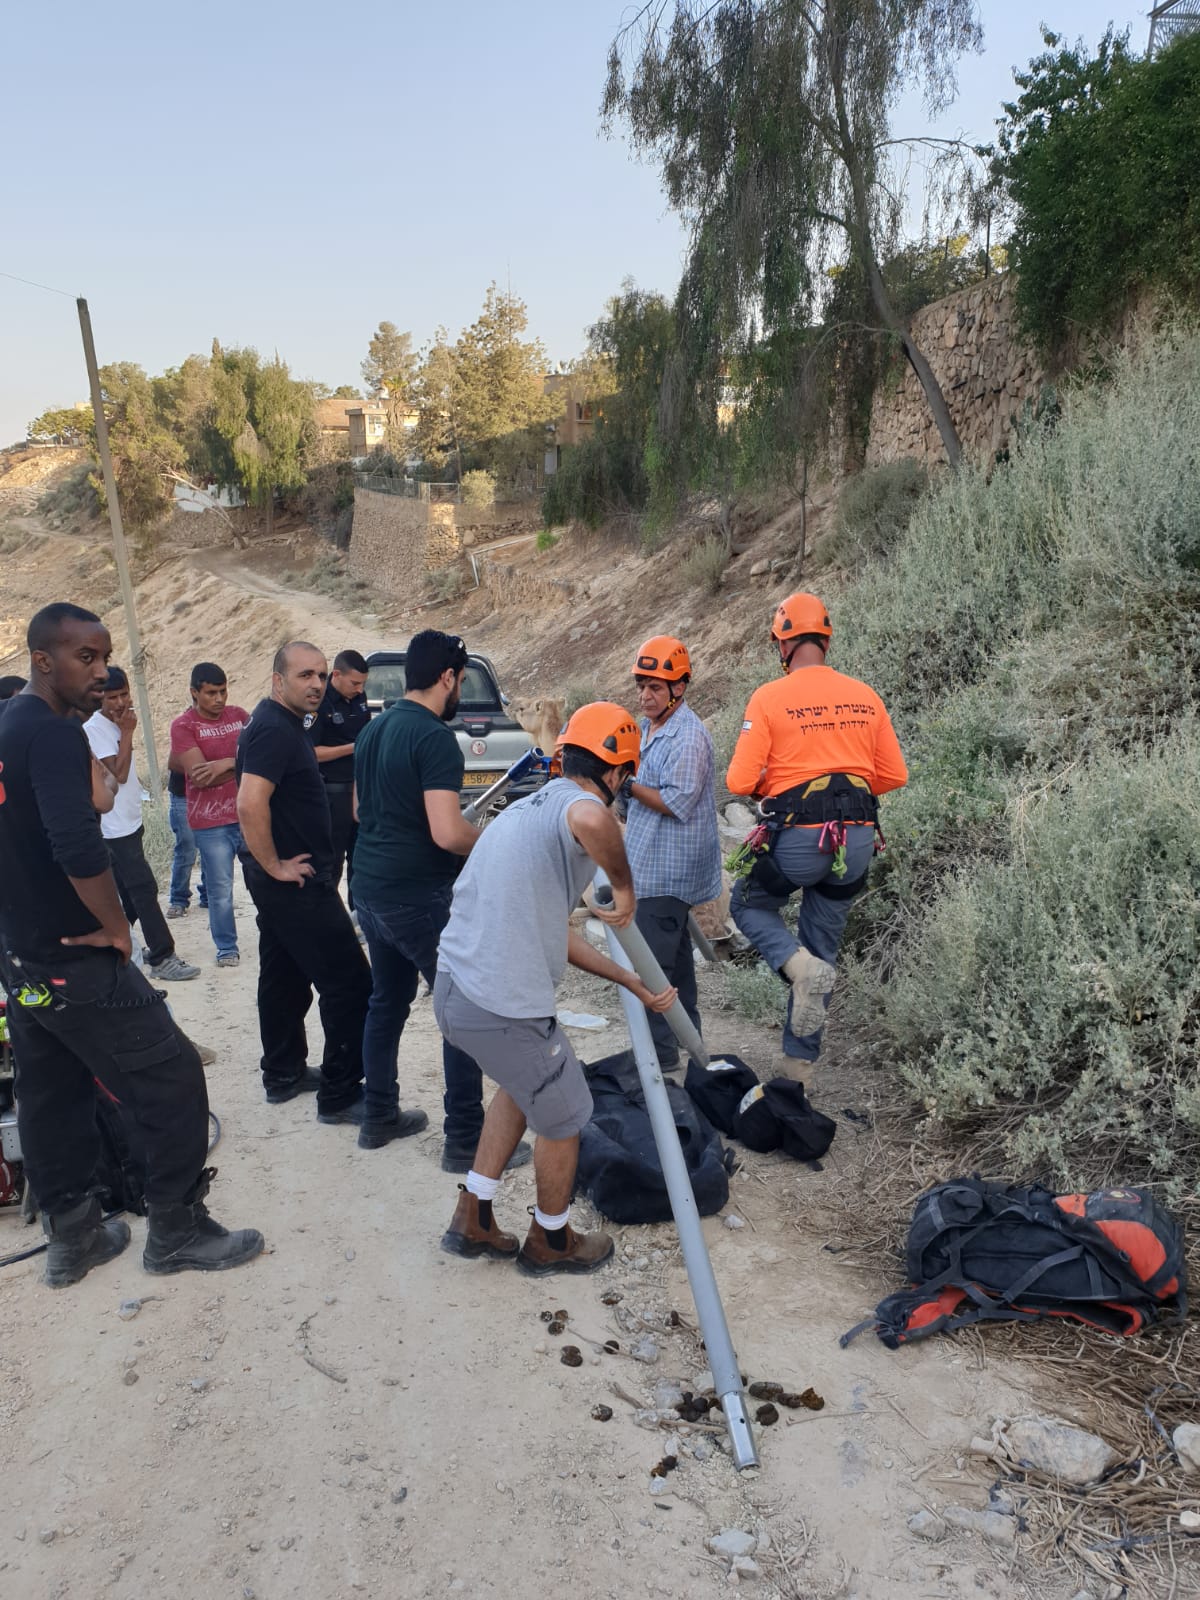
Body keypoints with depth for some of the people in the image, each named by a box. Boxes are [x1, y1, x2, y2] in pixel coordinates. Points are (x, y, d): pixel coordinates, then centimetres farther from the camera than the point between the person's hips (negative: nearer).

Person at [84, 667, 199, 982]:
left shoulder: (116, 725, 11)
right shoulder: (94, 729, -16)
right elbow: (118, 773, -21)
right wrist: (127, 732, -19)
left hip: (129, 823, 9)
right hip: (116, 827, -9)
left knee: (130, 893, 15)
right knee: (144, 890, -10)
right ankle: (162, 959, -7)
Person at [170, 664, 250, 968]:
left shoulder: (239, 715, 8)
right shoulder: (183, 726, -5)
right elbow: (199, 775, -15)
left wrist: (225, 763, -18)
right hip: (211, 823, -3)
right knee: (220, 890, 2)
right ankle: (227, 948, 17)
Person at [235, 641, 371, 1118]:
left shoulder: (279, 724, 13)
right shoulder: (274, 730, -20)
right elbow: (250, 805, -31)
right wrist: (275, 866, -21)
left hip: (284, 881, 11)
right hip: (296, 882, -11)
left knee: (284, 978, 18)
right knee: (348, 982, -6)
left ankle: (284, 1075, 31)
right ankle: (340, 1095, 1)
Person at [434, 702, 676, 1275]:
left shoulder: (532, 808, 18)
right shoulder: (581, 806, -12)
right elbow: (591, 821, -43)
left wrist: (635, 985, 25)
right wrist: (624, 886, -22)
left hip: (453, 986, 9)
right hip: (502, 1008, -9)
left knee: (525, 1084, 33)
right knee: (563, 1118, 16)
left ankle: (473, 1218, 38)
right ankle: (551, 1242, 39)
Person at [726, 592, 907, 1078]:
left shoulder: (769, 698, -7)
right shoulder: (865, 697, 6)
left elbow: (739, 782, -10)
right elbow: (894, 774, 9)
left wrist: (764, 784, 12)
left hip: (799, 837, -5)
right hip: (860, 839, 5)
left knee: (749, 903, 23)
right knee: (822, 945, 19)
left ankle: (799, 965, -6)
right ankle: (801, 1059, 27)